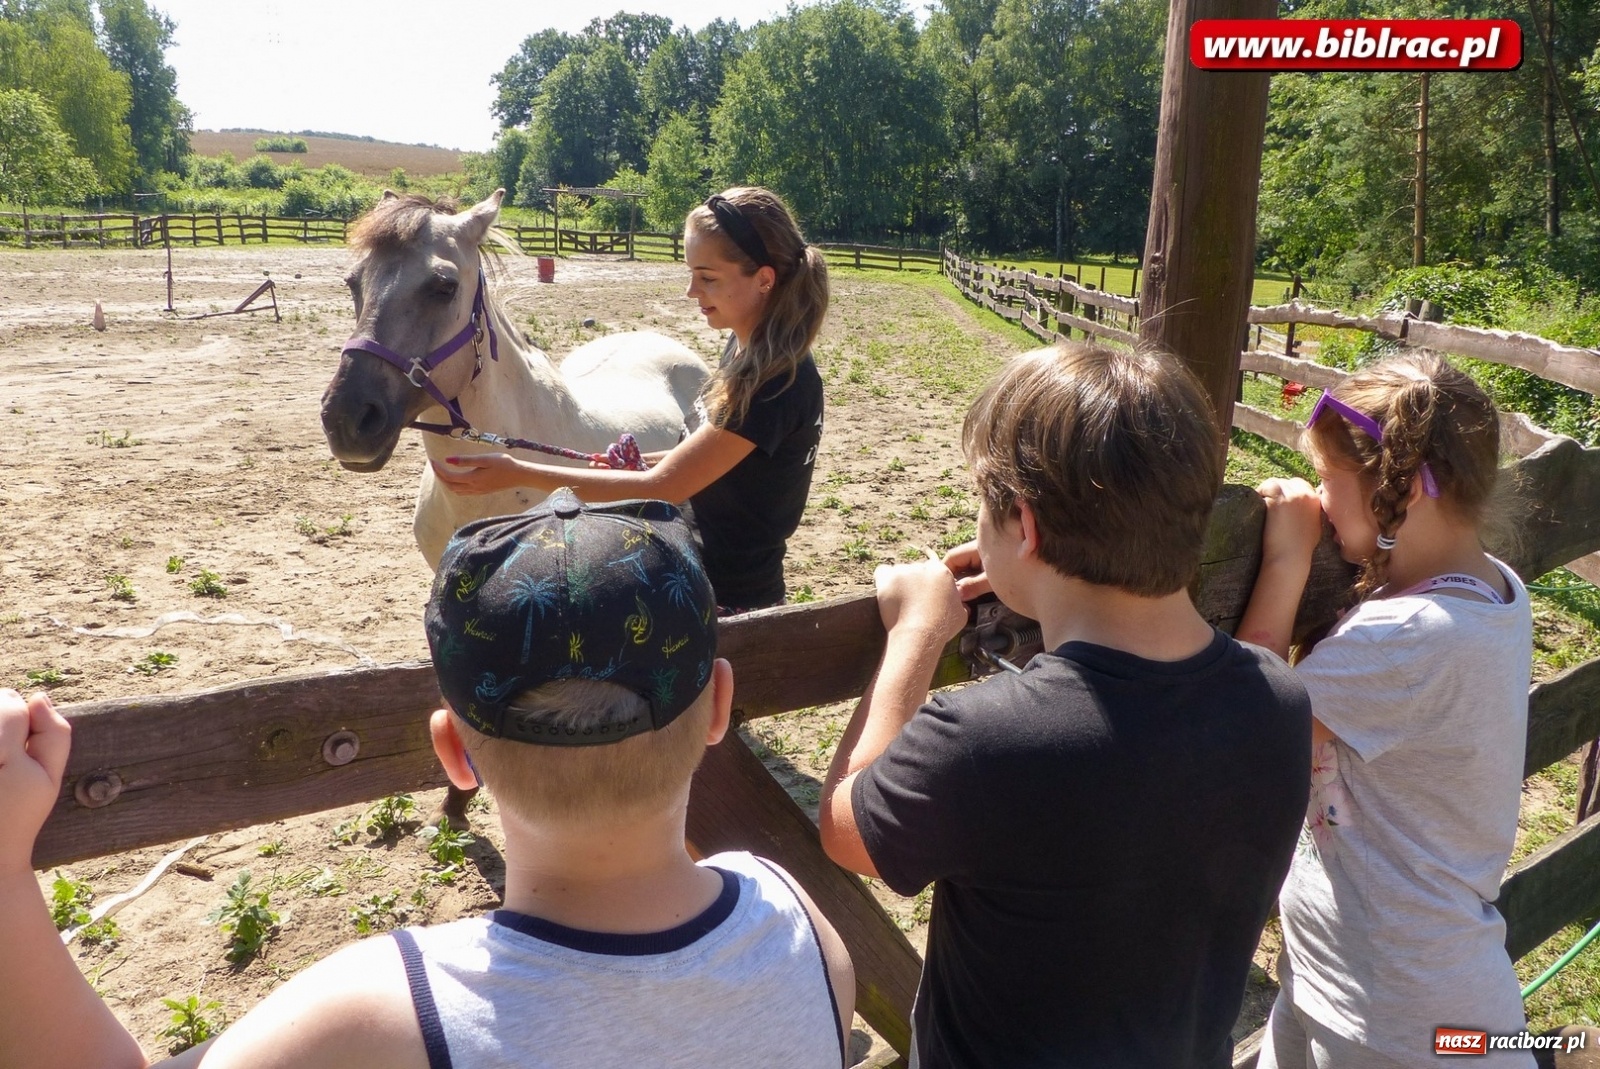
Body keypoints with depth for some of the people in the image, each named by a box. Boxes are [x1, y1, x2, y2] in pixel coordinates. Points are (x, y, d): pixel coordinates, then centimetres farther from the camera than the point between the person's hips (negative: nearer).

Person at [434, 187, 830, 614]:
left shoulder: (778, 380, -26)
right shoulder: (747, 346, 3)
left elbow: (661, 489, -26)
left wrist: (519, 473, -26)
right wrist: (648, 461, 0)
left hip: (729, 602, -9)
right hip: (694, 575, 9)